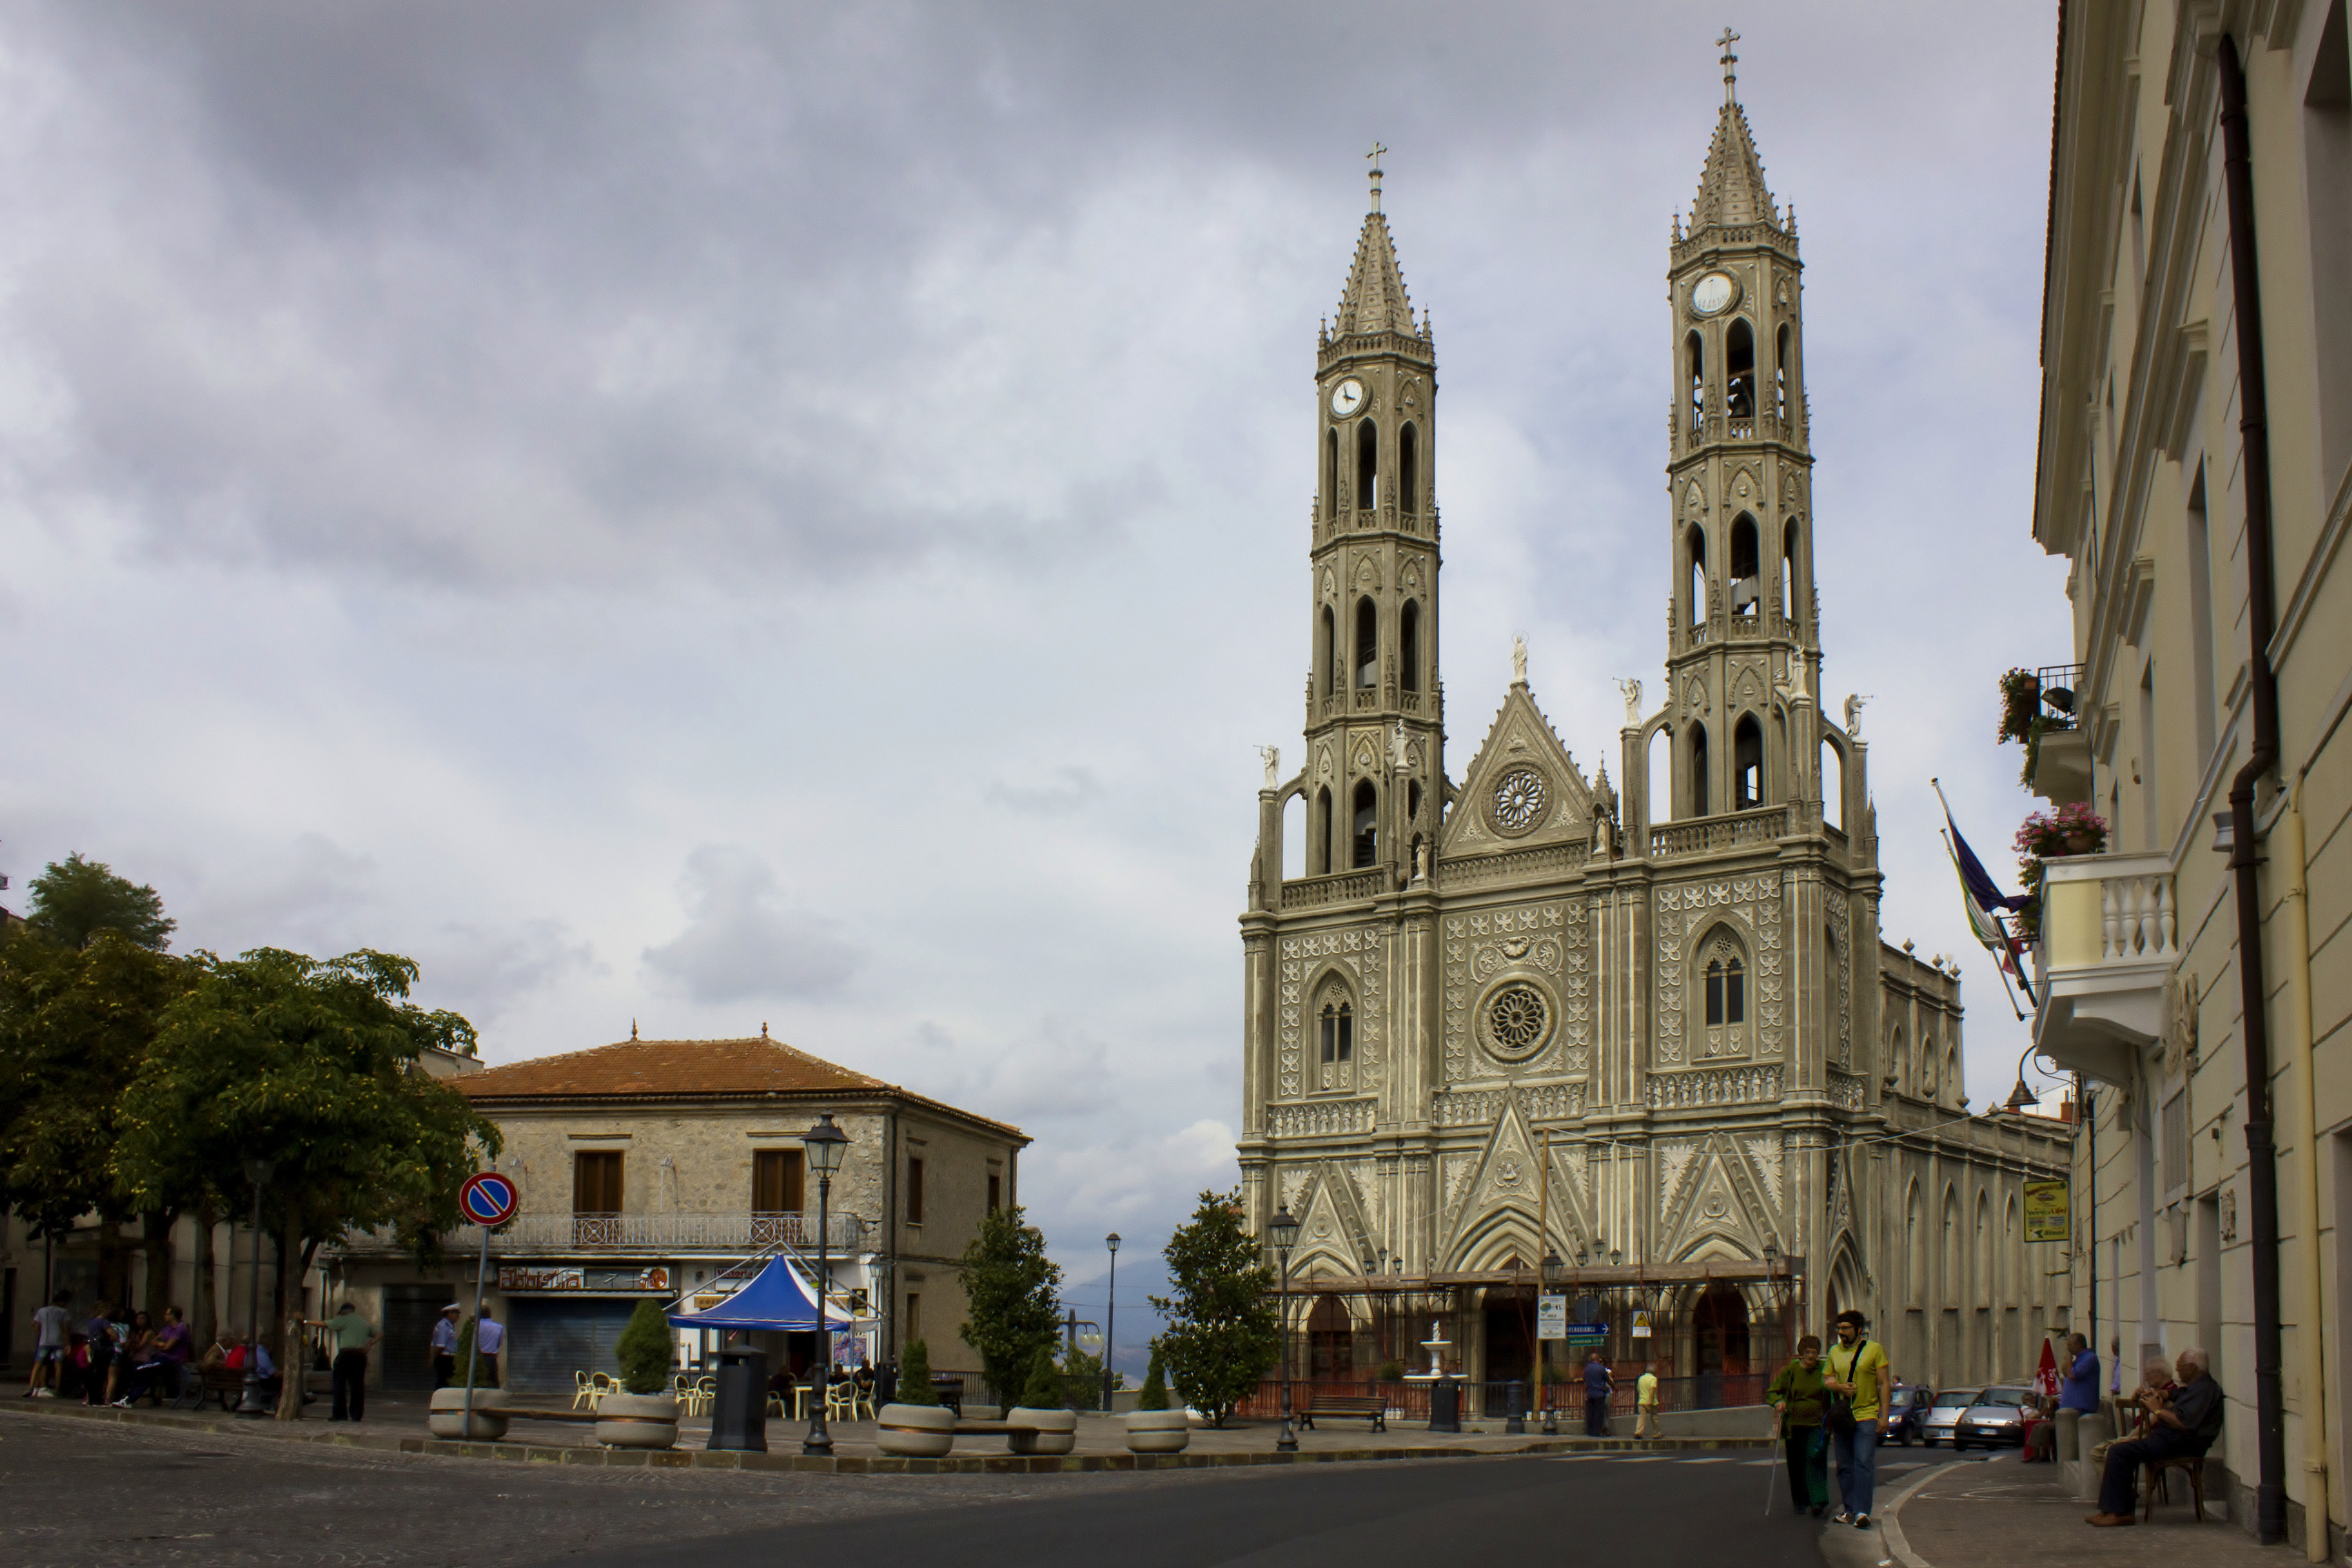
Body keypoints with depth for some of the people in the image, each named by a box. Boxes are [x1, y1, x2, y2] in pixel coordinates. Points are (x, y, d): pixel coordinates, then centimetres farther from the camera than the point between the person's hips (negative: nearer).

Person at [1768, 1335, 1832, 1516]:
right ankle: (1801, 1503, 22)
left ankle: (1818, 1502, -20)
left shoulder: (1824, 1370, 3)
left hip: (1817, 1425, -1)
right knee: (1796, 1465, 6)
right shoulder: (1790, 1371, 1)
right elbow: (1771, 1392, 4)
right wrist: (1777, 1402, -17)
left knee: (1815, 1458, -18)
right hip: (1794, 1425, 1)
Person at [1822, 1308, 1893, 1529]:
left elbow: (1885, 1384, -1)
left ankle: (1862, 1511, -19)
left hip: (1867, 1415, -5)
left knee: (1864, 1464, -14)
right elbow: (1826, 1380, 15)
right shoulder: (1835, 1352, 12)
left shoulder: (1875, 1349, 0)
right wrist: (1840, 1387, -8)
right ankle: (1849, 1510, 16)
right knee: (1845, 1467, 7)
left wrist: (1884, 1416, -7)